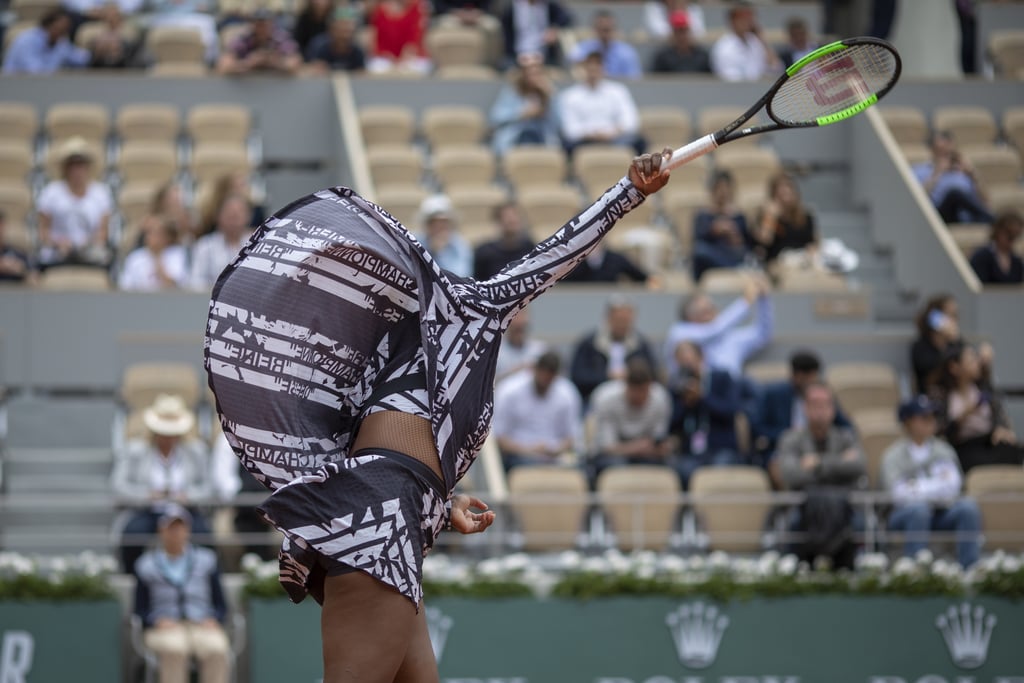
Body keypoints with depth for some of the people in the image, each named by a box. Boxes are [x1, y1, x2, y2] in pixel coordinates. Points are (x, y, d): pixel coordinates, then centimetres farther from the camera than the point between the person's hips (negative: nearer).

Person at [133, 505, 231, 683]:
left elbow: (221, 605, 16)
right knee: (175, 649, -38)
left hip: (203, 626, 1)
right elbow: (140, 610, 10)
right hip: (163, 629, -1)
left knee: (217, 650, -34)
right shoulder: (147, 565, 12)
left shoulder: (205, 560, 16)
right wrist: (158, 621, -11)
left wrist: (213, 620, -7)